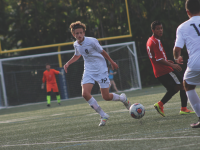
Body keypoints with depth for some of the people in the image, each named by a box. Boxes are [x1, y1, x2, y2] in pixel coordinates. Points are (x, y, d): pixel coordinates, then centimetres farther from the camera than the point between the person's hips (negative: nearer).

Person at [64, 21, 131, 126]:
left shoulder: (92, 41, -17)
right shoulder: (76, 45, 0)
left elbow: (102, 52, -2)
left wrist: (112, 62, 10)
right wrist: (68, 63, 10)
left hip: (101, 70, -5)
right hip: (89, 71, 5)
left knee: (106, 97, -6)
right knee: (85, 93, -19)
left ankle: (122, 98, 30)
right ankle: (103, 116, -5)